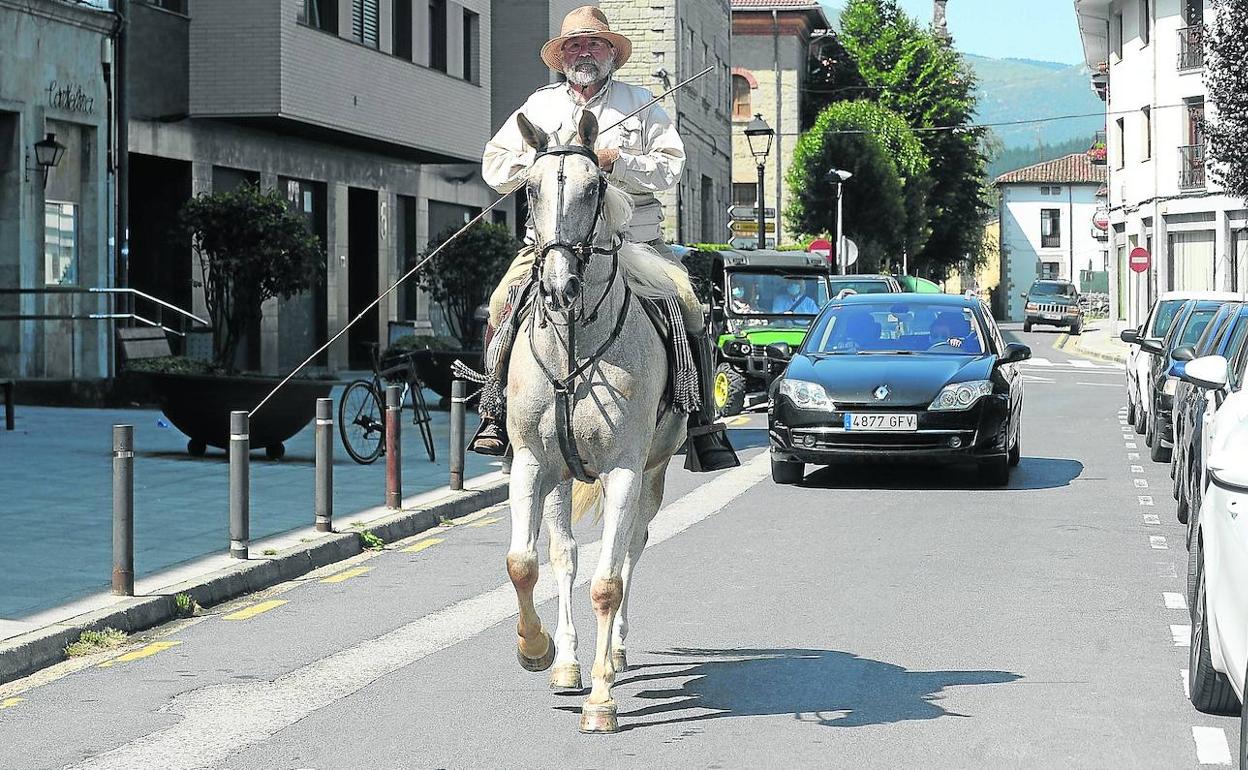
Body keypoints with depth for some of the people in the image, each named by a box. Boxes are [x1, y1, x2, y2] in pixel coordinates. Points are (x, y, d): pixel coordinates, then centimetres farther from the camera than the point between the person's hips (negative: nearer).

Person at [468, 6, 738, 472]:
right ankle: (496, 415, -11)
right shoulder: (539, 107, 16)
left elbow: (671, 169, 1)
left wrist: (616, 161, -14)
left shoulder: (640, 103, 10)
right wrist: (542, 161, -6)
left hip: (634, 240, -1)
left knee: (687, 307, -20)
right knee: (504, 301, -22)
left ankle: (702, 427, -10)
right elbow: (494, 167, 12)